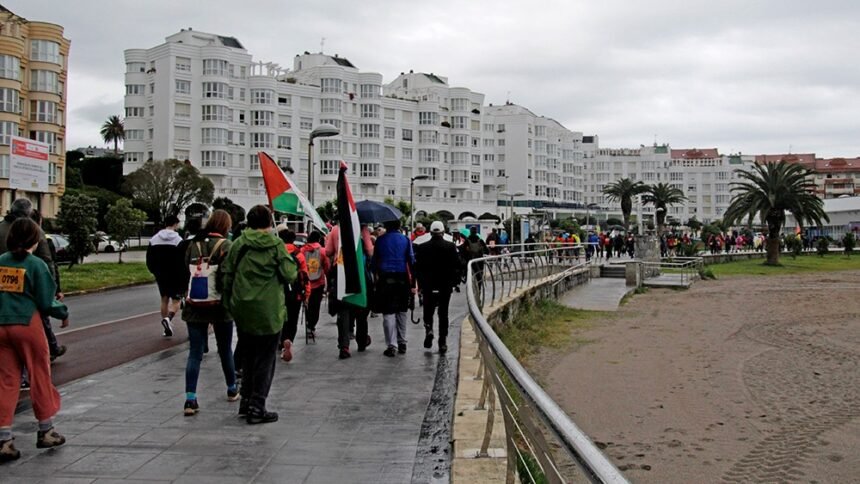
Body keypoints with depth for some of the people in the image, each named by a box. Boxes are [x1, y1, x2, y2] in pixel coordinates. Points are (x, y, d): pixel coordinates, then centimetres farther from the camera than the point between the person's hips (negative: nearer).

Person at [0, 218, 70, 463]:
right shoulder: (36, 264, -8)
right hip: (28, 325, -4)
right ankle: (46, 431, 22)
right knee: (40, 377, 11)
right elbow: (46, 303, -7)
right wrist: (63, 311, 10)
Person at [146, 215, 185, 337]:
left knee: (164, 300, 16)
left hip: (161, 276, 5)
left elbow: (149, 260, 6)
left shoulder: (154, 239, 3)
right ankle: (168, 318, -23)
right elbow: (184, 261, -13)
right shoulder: (178, 240, -12)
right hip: (175, 276, -4)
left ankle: (167, 329, 17)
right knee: (176, 300, 5)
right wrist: (185, 275, 0)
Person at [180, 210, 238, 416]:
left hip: (195, 306, 3)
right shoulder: (224, 245, -10)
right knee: (225, 350, 15)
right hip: (219, 306, -3)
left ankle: (190, 399, -6)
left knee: (195, 353, 3)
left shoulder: (193, 244, 4)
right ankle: (232, 390, 32)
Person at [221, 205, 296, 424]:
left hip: (242, 310, 4)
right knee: (265, 359, 4)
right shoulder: (276, 245, -8)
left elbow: (227, 274, 3)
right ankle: (257, 407, 3)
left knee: (248, 356, 19)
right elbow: (289, 275, -11)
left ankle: (246, 400, 24)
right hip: (268, 311, -4)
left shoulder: (239, 244, 3)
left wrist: (229, 303, 11)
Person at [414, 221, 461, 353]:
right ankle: (442, 342, 6)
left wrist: (420, 284, 6)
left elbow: (417, 267, -1)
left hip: (428, 286, 0)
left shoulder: (421, 247, -3)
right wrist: (455, 282, 5)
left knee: (428, 310, 15)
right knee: (443, 313, 7)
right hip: (445, 285, 0)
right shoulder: (451, 246, -4)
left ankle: (428, 329, -11)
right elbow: (457, 265, -4)